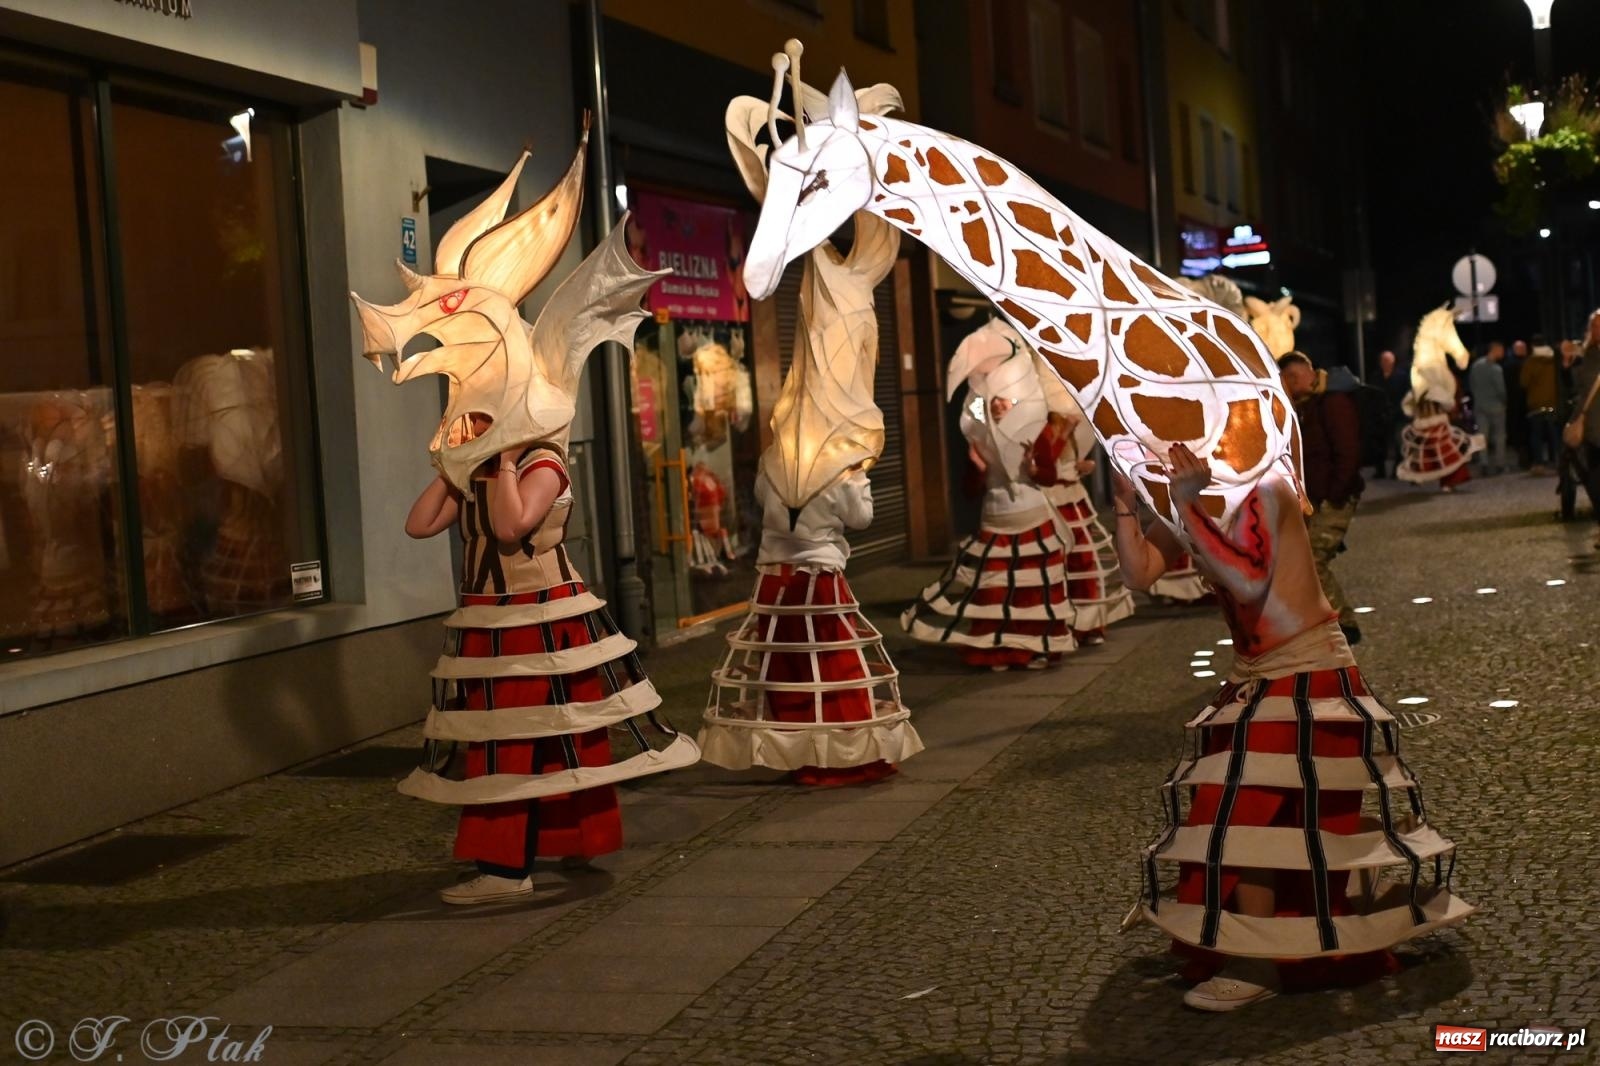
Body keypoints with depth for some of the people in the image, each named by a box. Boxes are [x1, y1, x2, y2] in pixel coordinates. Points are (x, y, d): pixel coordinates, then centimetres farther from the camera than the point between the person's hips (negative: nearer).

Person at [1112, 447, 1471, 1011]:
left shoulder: (1267, 489, -18)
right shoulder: (1189, 503, 3)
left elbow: (1249, 579, -31)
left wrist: (1188, 505, -33)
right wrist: (1125, 502, -17)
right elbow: (1140, 573, -6)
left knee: (1247, 814, -9)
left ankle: (1257, 962, 0)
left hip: (1310, 677, -8)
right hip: (1254, 680, 8)